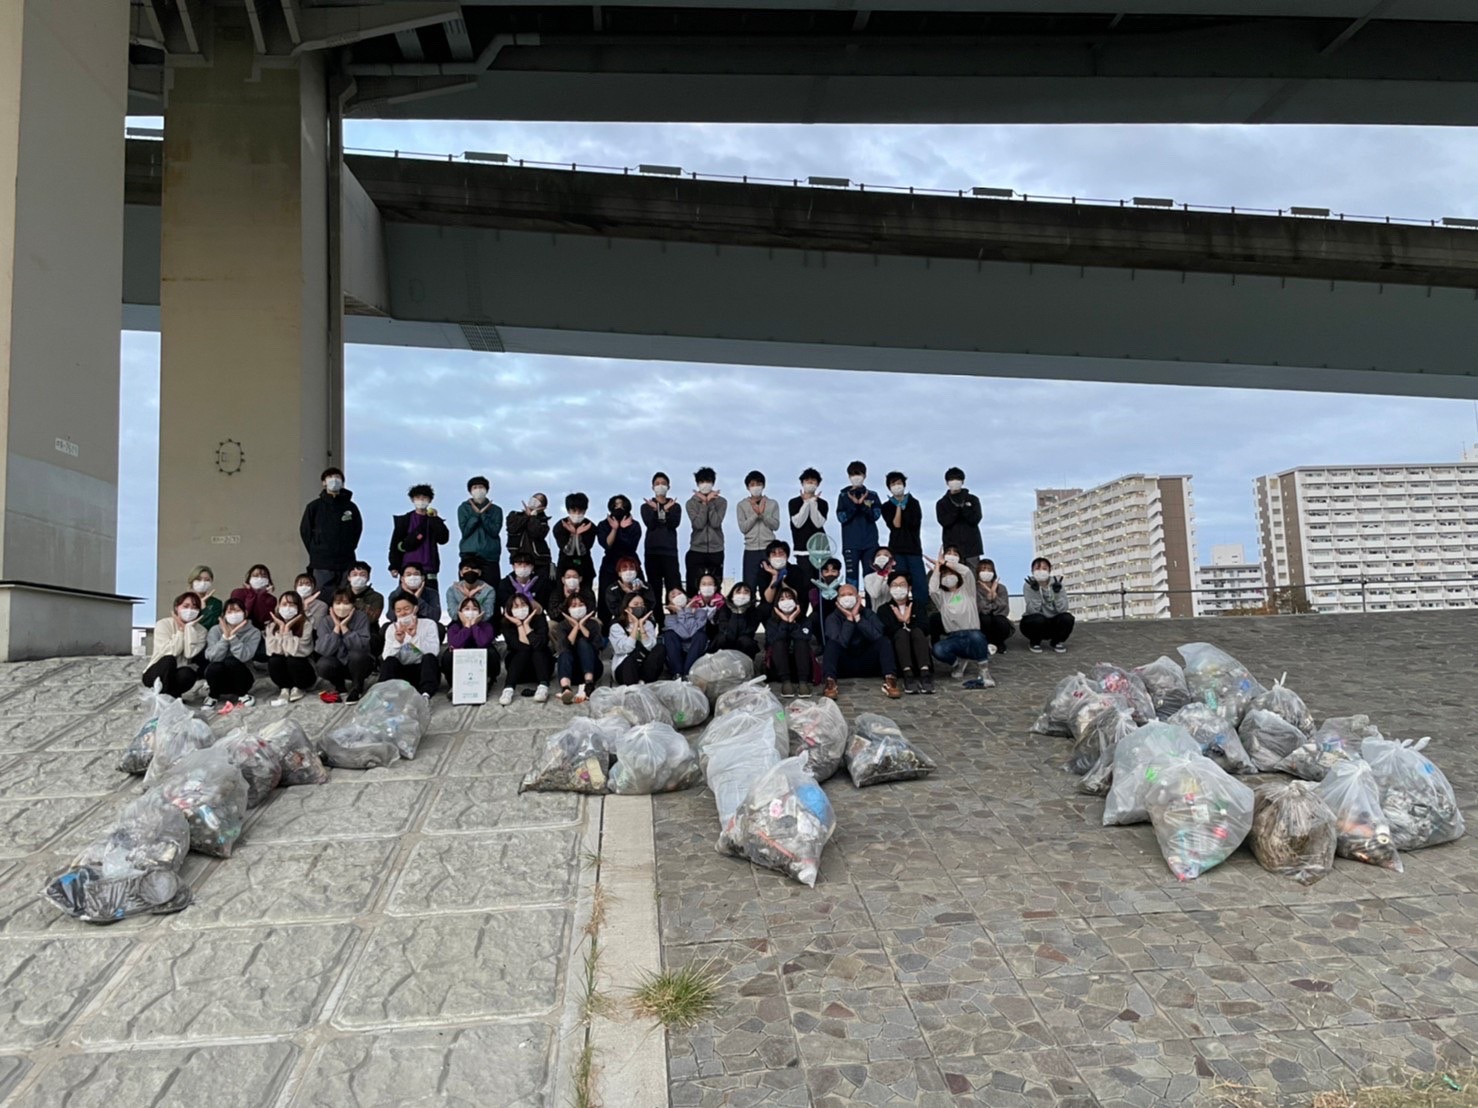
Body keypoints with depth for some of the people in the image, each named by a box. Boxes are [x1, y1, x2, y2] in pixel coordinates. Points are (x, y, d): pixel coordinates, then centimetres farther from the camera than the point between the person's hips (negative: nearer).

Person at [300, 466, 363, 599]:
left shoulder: (351, 507, 8)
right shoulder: (314, 506, 4)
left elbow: (357, 529, 14)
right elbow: (305, 531, 8)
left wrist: (349, 548, 7)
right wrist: (316, 552, 4)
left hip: (346, 563, 1)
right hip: (322, 564, -1)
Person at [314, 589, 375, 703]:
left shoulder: (361, 618, -16)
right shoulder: (326, 622, -10)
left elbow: (362, 646, -29)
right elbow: (324, 650, -22)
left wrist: (344, 627, -29)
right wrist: (336, 627, -24)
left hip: (359, 664, -2)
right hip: (338, 664, 2)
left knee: (356, 655, -34)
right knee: (322, 665, -29)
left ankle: (357, 689, -5)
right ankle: (340, 687, 5)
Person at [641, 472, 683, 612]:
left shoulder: (675, 506, 12)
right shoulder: (646, 506, 12)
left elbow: (675, 524, -4)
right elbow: (649, 524, -3)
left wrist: (667, 510, -18)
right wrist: (655, 510, -17)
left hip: (670, 550, 0)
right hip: (652, 550, 0)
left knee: (674, 586, -9)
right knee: (654, 587, -2)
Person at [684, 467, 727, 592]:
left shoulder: (721, 501, 1)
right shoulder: (691, 502, 1)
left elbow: (716, 523, -13)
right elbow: (698, 524, -13)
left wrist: (710, 502, -13)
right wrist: (704, 503, -12)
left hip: (716, 551, 0)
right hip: (696, 550, 0)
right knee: (693, 588, -2)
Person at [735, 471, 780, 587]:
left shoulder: (773, 504, 8)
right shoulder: (741, 505, 6)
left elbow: (775, 525, -1)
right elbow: (743, 528, -3)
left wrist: (763, 513, -12)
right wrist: (755, 514, -11)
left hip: (769, 549, 0)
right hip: (750, 550, 0)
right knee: (749, 585, -1)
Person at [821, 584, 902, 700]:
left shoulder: (869, 614, 0)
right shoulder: (833, 618, -4)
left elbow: (877, 636, -22)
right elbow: (841, 643, -23)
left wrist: (857, 617, -21)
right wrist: (849, 619, -21)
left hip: (867, 664, 1)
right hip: (844, 666, -1)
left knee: (884, 640, -22)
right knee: (832, 643, -28)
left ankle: (890, 681, -39)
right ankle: (830, 683, -47)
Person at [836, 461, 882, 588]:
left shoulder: (872, 496, 10)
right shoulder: (844, 496, 7)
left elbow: (876, 515, -2)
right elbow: (841, 517, -3)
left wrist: (863, 504, -15)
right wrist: (854, 504, -14)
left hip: (870, 543, 1)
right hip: (850, 543, -1)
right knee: (852, 575, -3)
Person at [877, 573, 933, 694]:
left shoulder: (917, 607, 20)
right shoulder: (883, 610, 16)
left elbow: (925, 630, 1)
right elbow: (885, 632, -3)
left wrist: (908, 621, -11)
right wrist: (900, 622, -14)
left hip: (917, 652, 1)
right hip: (895, 652, -1)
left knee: (917, 631, -28)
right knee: (902, 632, -30)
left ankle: (925, 674, -48)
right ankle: (908, 675, -49)